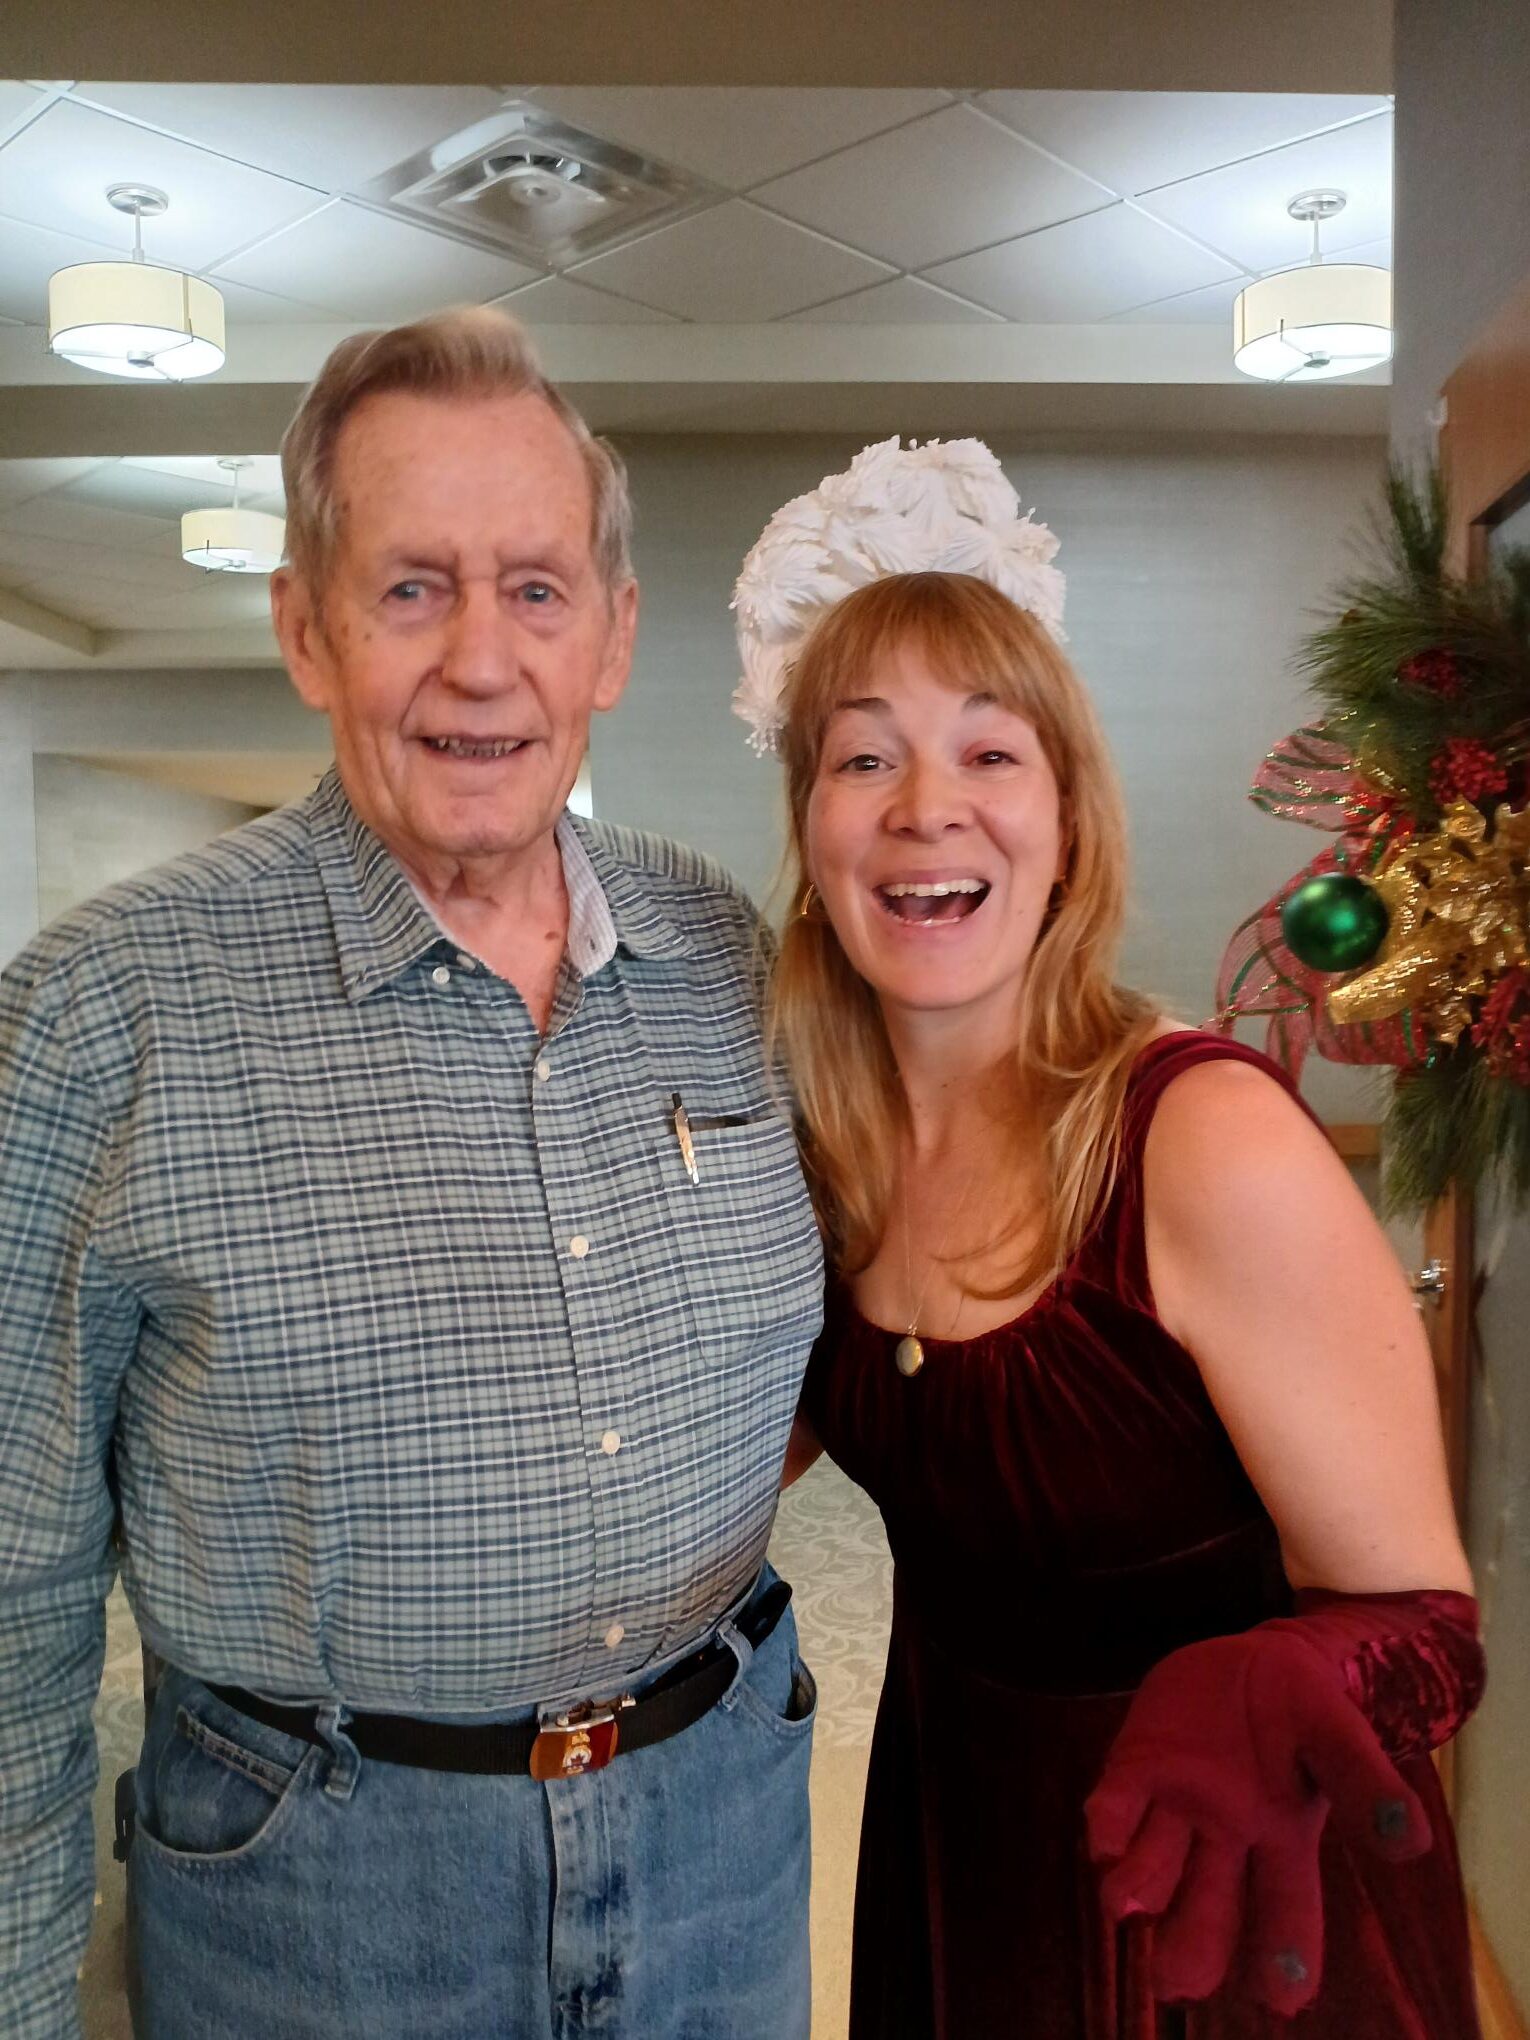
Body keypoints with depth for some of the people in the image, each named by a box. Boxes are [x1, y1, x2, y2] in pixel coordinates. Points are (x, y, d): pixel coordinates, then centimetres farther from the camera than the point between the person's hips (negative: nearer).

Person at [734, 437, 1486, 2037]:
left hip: (1222, 1904, -4)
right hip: (947, 1833, 5)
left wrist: (1263, 1707, -41)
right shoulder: (834, 1138, -10)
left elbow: (1415, 1621, -21)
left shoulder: (1215, 1145, -28)